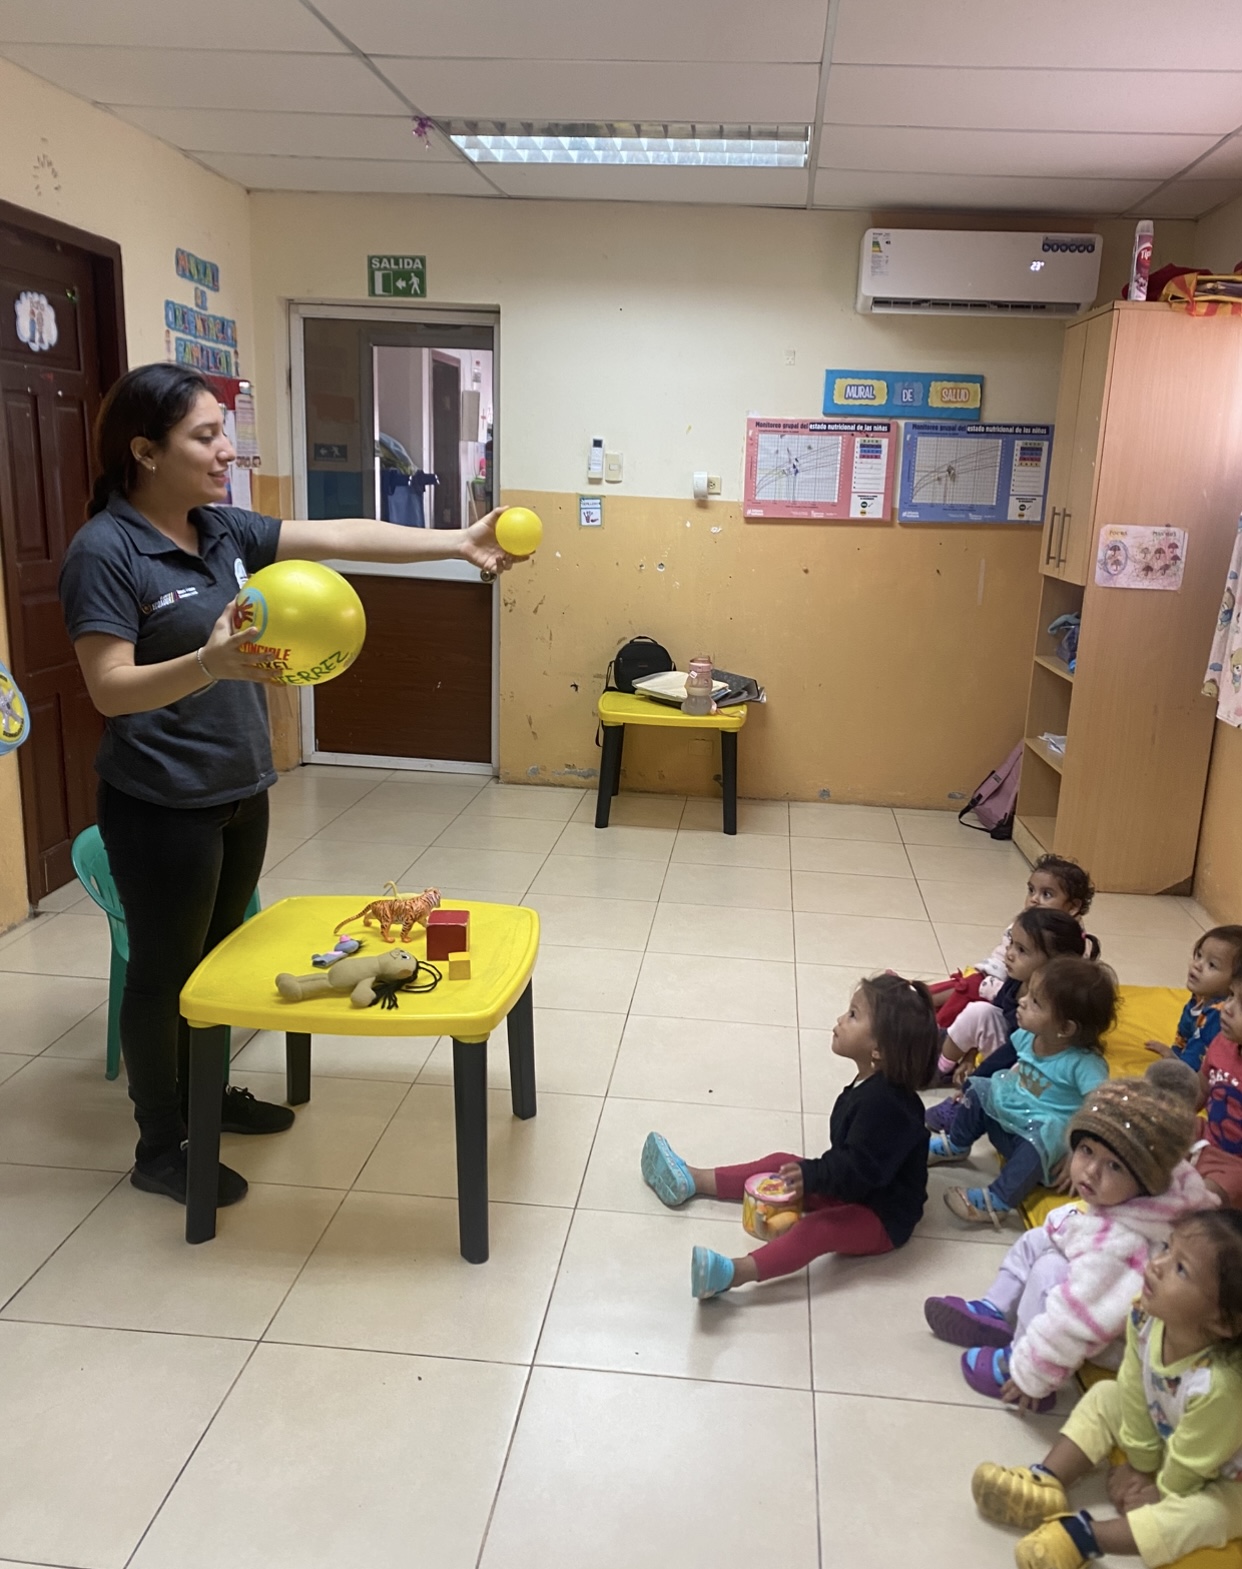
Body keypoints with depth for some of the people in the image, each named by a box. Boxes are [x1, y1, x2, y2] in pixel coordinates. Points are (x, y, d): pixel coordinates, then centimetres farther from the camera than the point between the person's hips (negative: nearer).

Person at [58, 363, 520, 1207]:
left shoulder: (222, 529, 4)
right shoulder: (105, 550, -17)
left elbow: (340, 536, -2)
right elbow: (110, 689, -22)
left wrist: (459, 542, -9)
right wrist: (212, 664, -39)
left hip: (240, 788, 7)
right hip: (162, 804, -7)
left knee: (220, 952, 21)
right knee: (164, 970, 7)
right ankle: (159, 1147, 25)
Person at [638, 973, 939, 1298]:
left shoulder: (884, 1103, -29)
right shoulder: (869, 1086, 1)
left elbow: (860, 1171, -32)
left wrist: (811, 1176, -39)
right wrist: (812, 1174, 4)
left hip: (882, 1217, -10)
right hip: (850, 1187, 10)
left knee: (816, 1227, -32)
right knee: (780, 1164, 10)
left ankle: (733, 1273, -54)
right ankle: (691, 1179, 17)